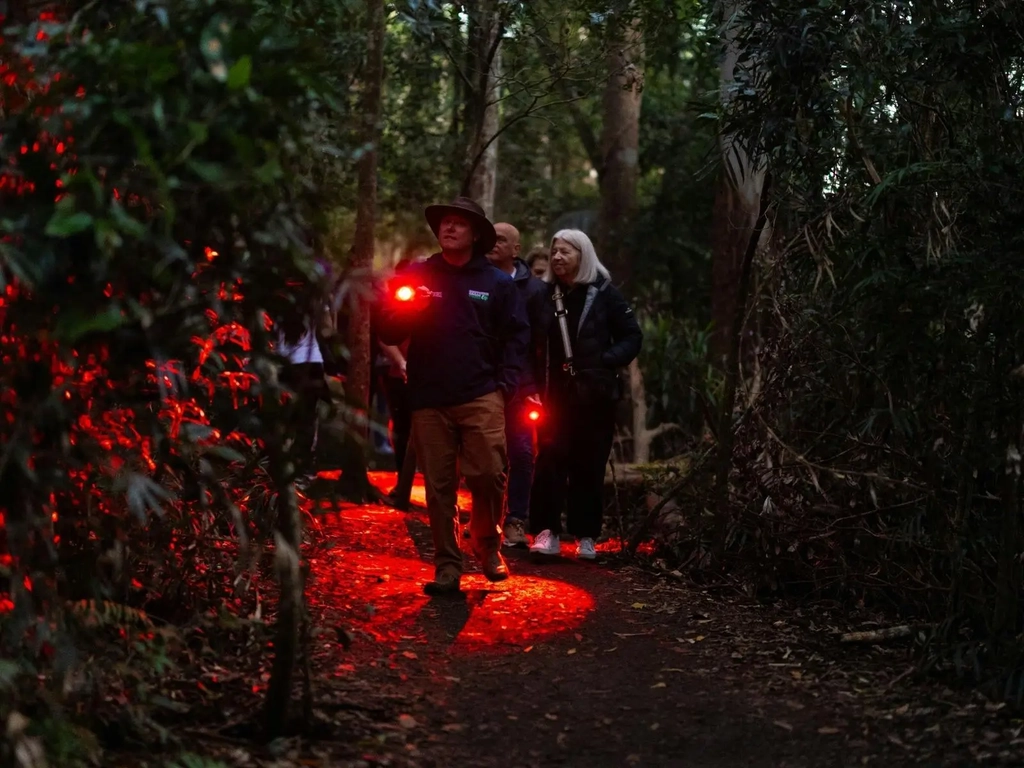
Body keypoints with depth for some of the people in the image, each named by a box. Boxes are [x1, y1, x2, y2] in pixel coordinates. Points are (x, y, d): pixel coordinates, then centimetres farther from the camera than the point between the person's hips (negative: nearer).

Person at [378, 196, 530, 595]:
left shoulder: (497, 283, 10)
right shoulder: (417, 277, 12)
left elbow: (516, 335, 12)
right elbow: (388, 333, 12)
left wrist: (505, 383, 0)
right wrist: (405, 310, -9)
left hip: (481, 397, -1)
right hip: (429, 400, 1)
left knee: (489, 474, -12)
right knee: (438, 485, 1)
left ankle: (487, 544, 12)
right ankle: (447, 565, 8)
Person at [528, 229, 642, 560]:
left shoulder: (604, 294, 0)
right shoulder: (546, 295, 6)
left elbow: (632, 337, 0)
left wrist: (605, 361, -14)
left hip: (595, 395, -1)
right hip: (555, 394, 2)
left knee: (589, 465, 3)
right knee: (550, 460, -8)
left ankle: (586, 536, 10)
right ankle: (546, 532, -4)